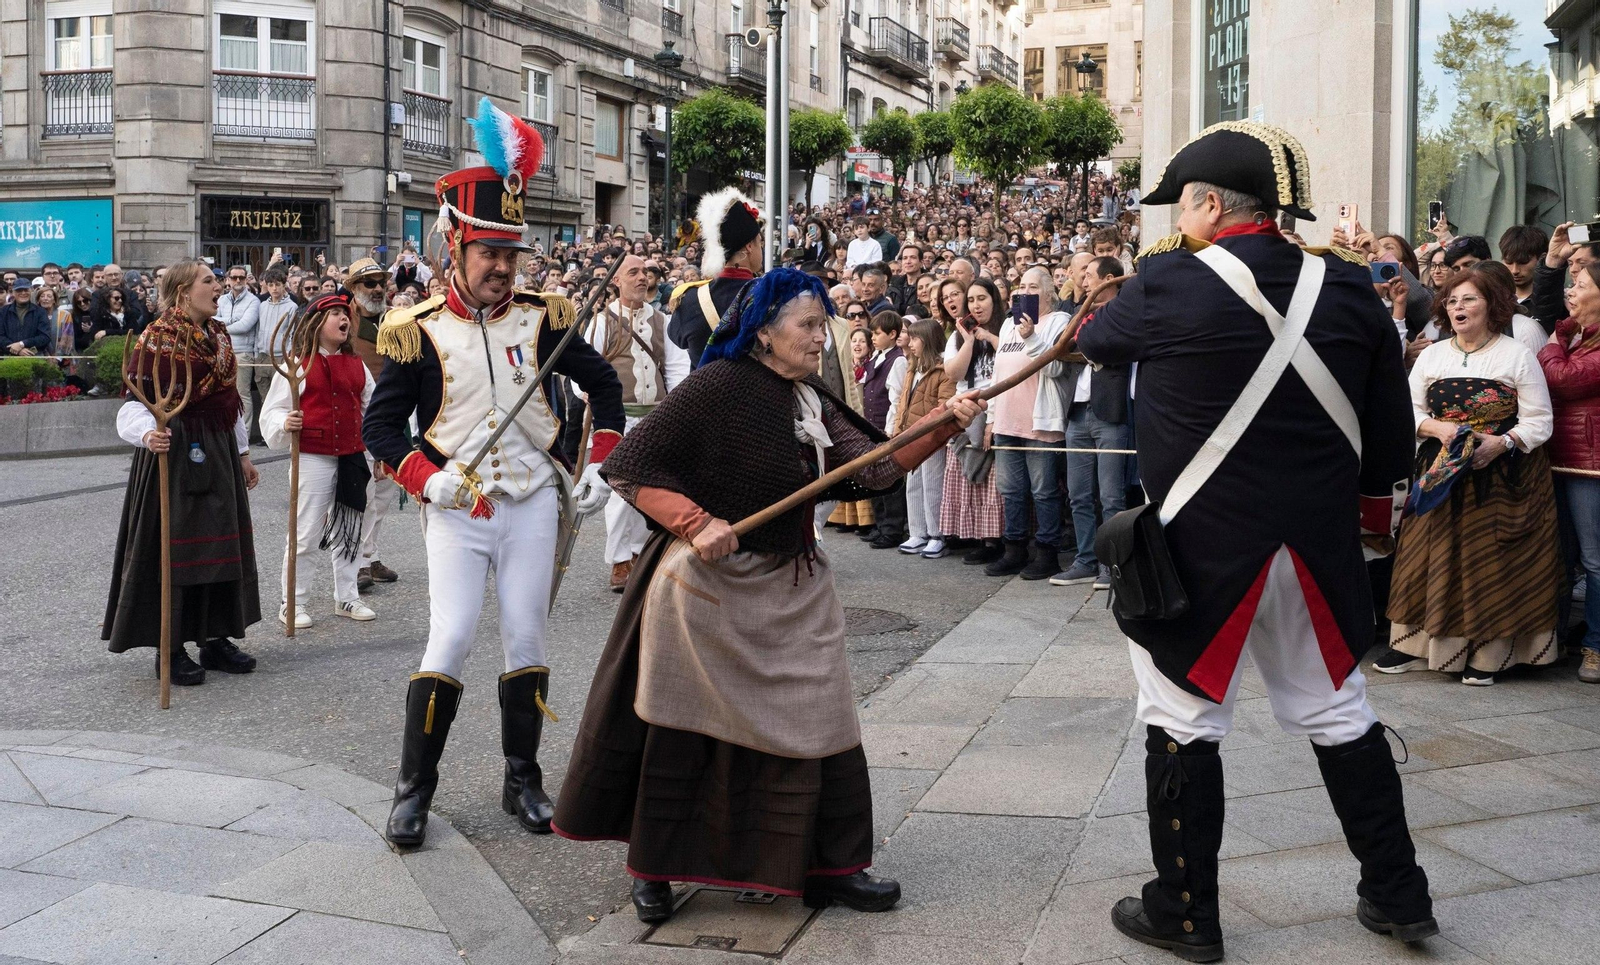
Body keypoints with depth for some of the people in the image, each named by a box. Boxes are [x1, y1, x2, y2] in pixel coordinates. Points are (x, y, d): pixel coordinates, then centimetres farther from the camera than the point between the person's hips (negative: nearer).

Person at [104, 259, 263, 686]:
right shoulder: (156, 338, -11)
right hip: (174, 454, -8)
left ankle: (215, 638, 22)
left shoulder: (218, 335, 12)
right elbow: (136, 403, -14)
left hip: (219, 455, 8)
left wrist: (242, 454, 21)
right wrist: (147, 434, -34)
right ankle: (169, 648, 7)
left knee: (222, 545, 10)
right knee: (174, 547, -3)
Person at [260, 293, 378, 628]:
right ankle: (294, 603, 10)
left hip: (352, 458, 6)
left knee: (349, 531, 13)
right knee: (304, 533, -2)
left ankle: (347, 597, 25)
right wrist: (285, 424, -27)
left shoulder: (355, 364, 11)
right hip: (312, 458, -5)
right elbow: (272, 411, -6)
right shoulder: (296, 364, -5)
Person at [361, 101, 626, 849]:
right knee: (450, 640, -7)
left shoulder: (540, 318, 1)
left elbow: (601, 383, 14)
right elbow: (380, 426, -1)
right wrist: (427, 479, -17)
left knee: (526, 640, 7)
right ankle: (413, 788, 8)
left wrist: (600, 464, 4)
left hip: (532, 503, 2)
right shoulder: (420, 332, -5)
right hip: (456, 511, -2)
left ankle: (523, 780, 21)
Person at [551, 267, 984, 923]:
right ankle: (653, 868, 26)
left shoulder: (812, 401, 7)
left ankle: (829, 866, 21)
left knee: (816, 726, 7)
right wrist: (695, 523, -28)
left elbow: (876, 468, 2)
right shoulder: (717, 386, -15)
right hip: (709, 586, -6)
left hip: (793, 589, 6)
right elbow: (628, 468, -17)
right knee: (682, 733, 7)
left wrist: (942, 427, -10)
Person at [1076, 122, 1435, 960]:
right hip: (1319, 544, 5)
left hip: (1199, 550, -5)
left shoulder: (1169, 284, -13)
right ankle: (1397, 895, 29)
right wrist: (1375, 504, 22)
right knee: (1336, 710, 19)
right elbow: (1388, 420, 7)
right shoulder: (1348, 287, 0)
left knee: (1184, 722, 8)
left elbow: (1094, 342, 8)